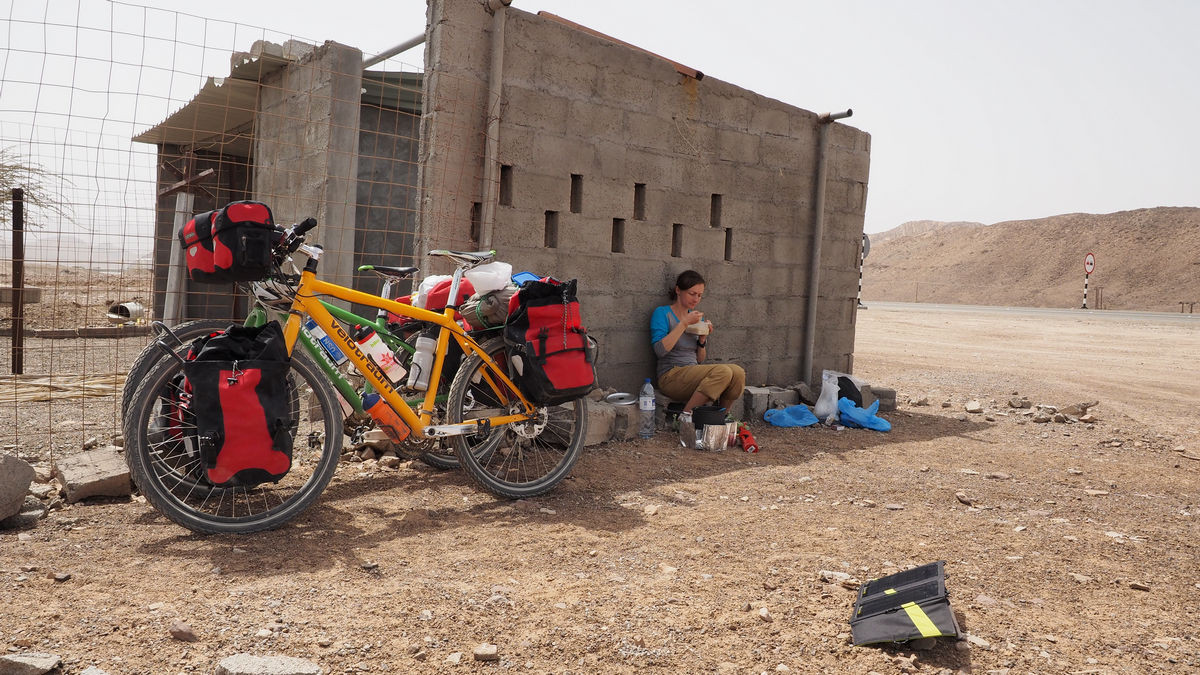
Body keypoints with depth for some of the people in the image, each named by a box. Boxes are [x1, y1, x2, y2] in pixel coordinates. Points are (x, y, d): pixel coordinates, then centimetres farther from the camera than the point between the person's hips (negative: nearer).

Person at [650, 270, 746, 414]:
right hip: (671, 377, -6)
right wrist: (684, 324, -16)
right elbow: (660, 350, -17)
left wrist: (702, 339, 0)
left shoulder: (698, 318, 18)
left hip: (694, 374, 6)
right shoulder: (662, 313, -1)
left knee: (738, 372, -20)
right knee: (723, 371, -28)